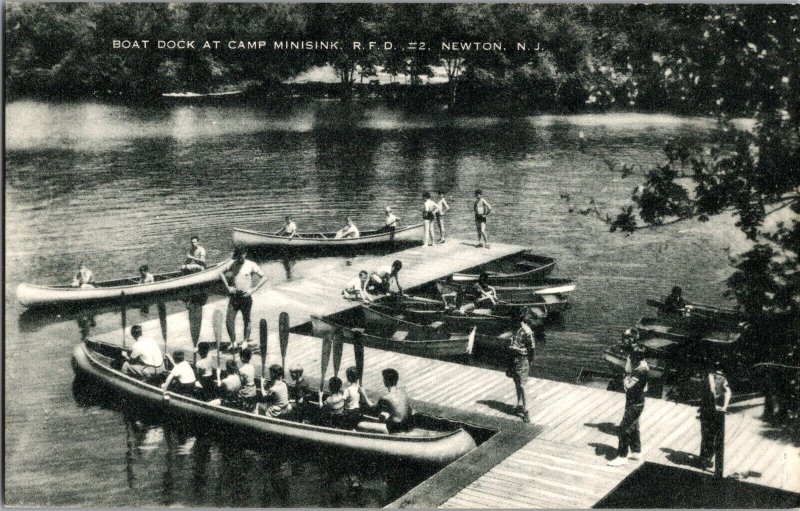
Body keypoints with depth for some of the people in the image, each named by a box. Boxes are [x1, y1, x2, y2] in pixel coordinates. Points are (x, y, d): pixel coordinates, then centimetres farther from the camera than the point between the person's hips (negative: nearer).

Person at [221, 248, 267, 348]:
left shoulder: (251, 265, -5)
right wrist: (227, 287, 4)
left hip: (245, 296, -3)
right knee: (229, 320, -3)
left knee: (246, 320, 7)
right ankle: (233, 342, 8)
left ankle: (245, 342, 17)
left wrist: (253, 289, -12)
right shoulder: (233, 264, 5)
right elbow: (222, 274, 18)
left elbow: (264, 277, -5)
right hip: (234, 295, 3)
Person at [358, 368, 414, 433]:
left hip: (395, 428, -7)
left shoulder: (385, 398, -19)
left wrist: (364, 395, 7)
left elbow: (373, 409, -1)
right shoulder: (403, 392, -1)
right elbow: (410, 411, 10)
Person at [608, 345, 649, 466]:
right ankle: (636, 452, 35)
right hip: (634, 403, 10)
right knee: (633, 428, 22)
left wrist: (626, 379, -10)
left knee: (623, 430, -7)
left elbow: (629, 386, -27)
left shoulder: (641, 370, -26)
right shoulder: (641, 365, 5)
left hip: (635, 405, -10)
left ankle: (622, 457, -1)